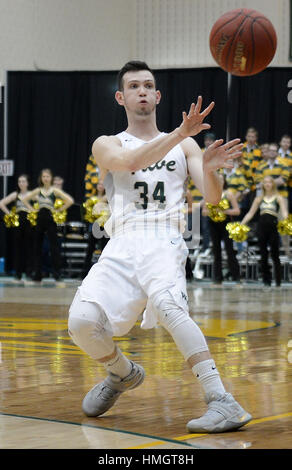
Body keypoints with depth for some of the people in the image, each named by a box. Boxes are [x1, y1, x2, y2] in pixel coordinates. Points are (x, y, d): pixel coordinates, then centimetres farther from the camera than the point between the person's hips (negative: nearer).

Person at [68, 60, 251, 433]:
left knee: (166, 303, -34)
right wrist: (181, 133, -24)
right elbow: (130, 161, -10)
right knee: (82, 321, -21)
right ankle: (122, 374, 14)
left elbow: (212, 198, 5)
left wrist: (210, 169, -19)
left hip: (165, 243, -2)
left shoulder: (185, 146, 18)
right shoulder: (106, 145, 14)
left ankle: (222, 402, -40)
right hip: (121, 248, 2)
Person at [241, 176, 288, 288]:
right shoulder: (259, 199, 16)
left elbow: (284, 211, -5)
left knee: (274, 254, -4)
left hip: (273, 226, -3)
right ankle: (266, 280, 8)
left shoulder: (278, 198, 7)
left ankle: (278, 282, 1)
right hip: (262, 226, 3)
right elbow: (250, 213, 16)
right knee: (263, 255, 2)